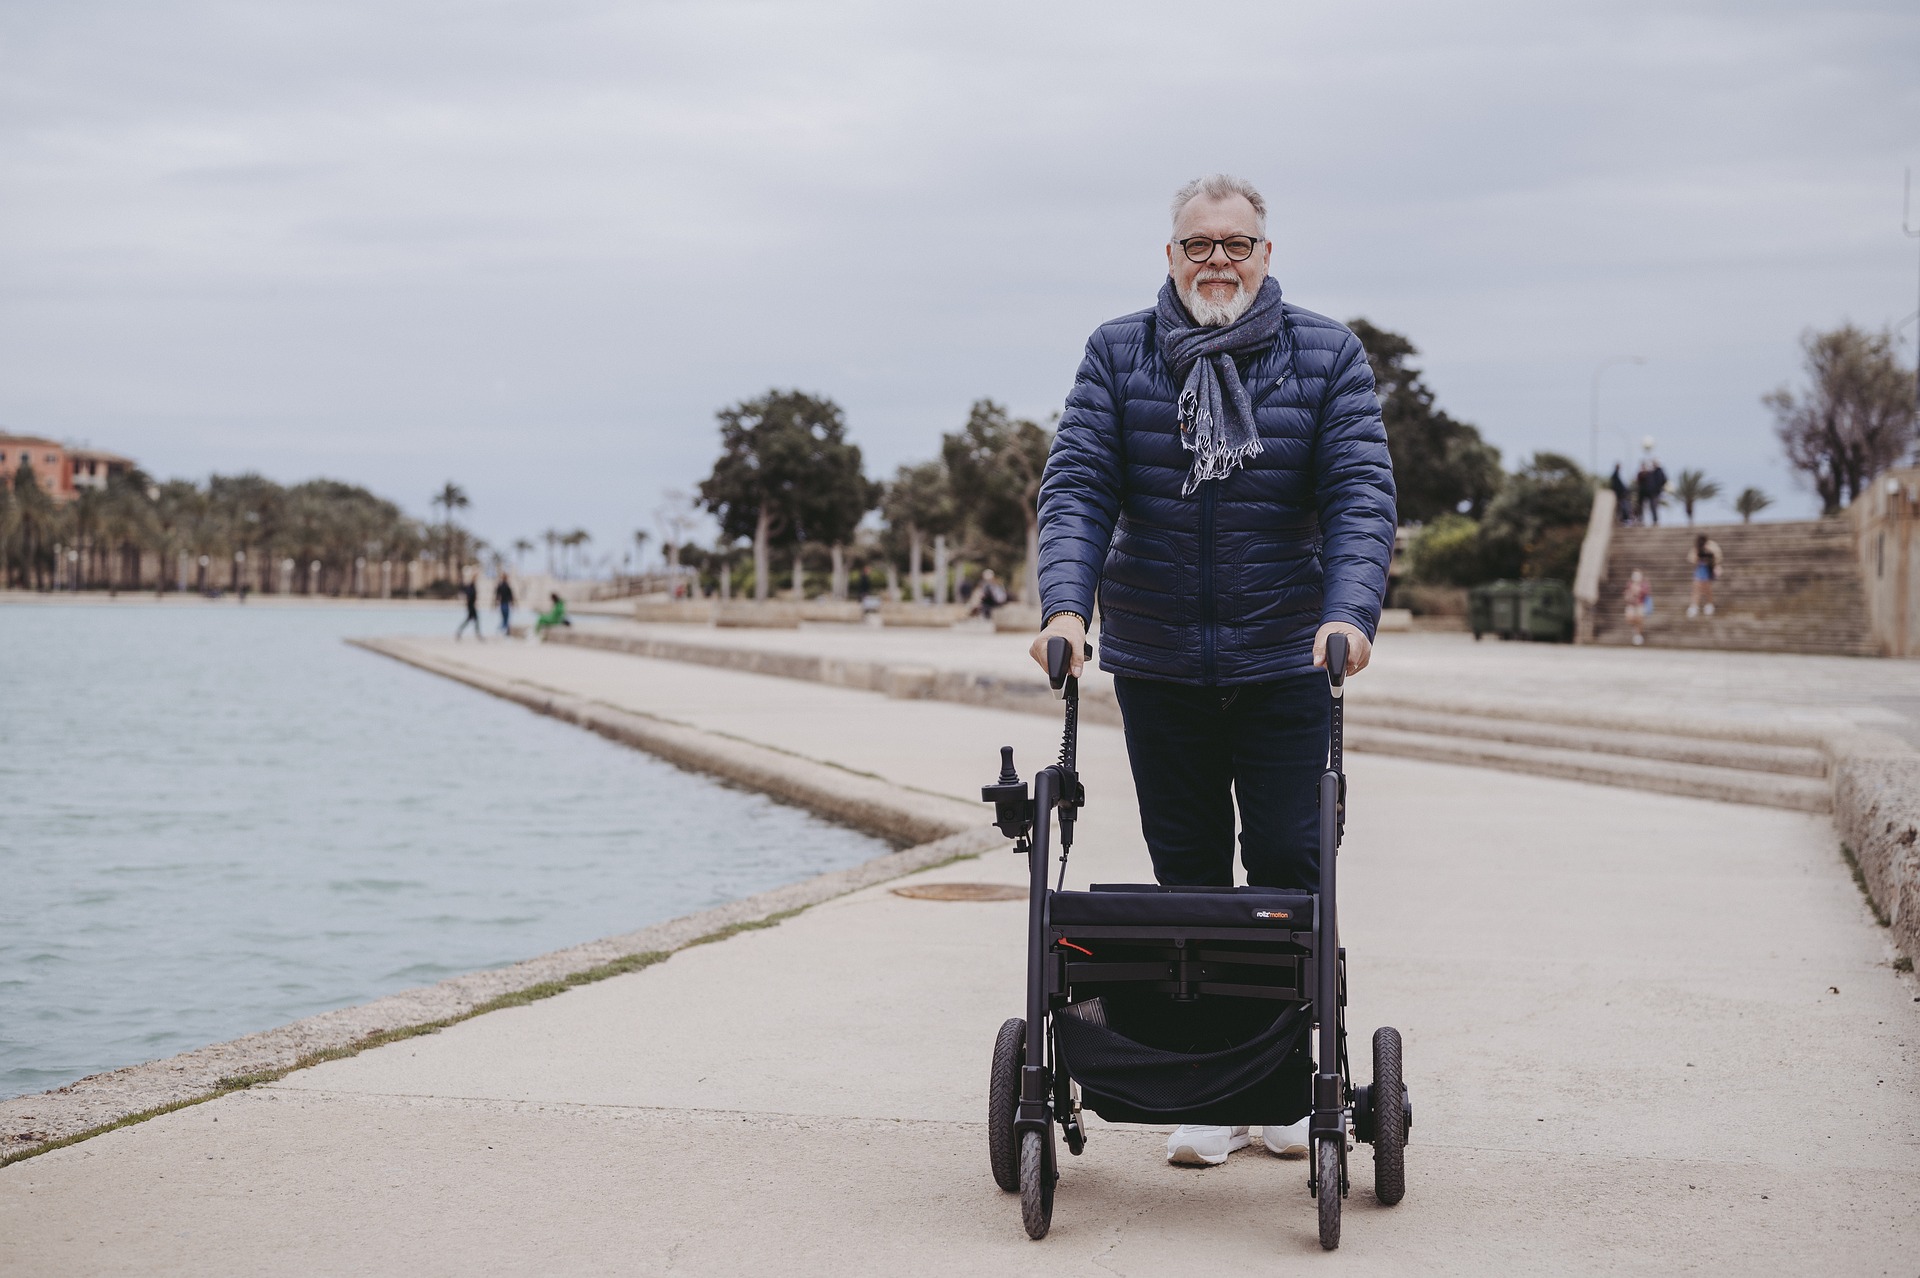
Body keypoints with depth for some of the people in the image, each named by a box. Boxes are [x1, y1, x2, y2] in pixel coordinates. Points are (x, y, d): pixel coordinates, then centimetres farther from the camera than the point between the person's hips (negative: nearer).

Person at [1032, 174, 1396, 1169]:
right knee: (1187, 872, 7)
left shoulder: (1326, 357, 1)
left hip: (1286, 663, -1)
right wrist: (1065, 602, -20)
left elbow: (1361, 492, -7)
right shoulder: (1118, 356, 3)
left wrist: (1350, 610, -23)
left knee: (1288, 865, 0)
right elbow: (1076, 485, -4)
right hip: (1155, 664, 1)